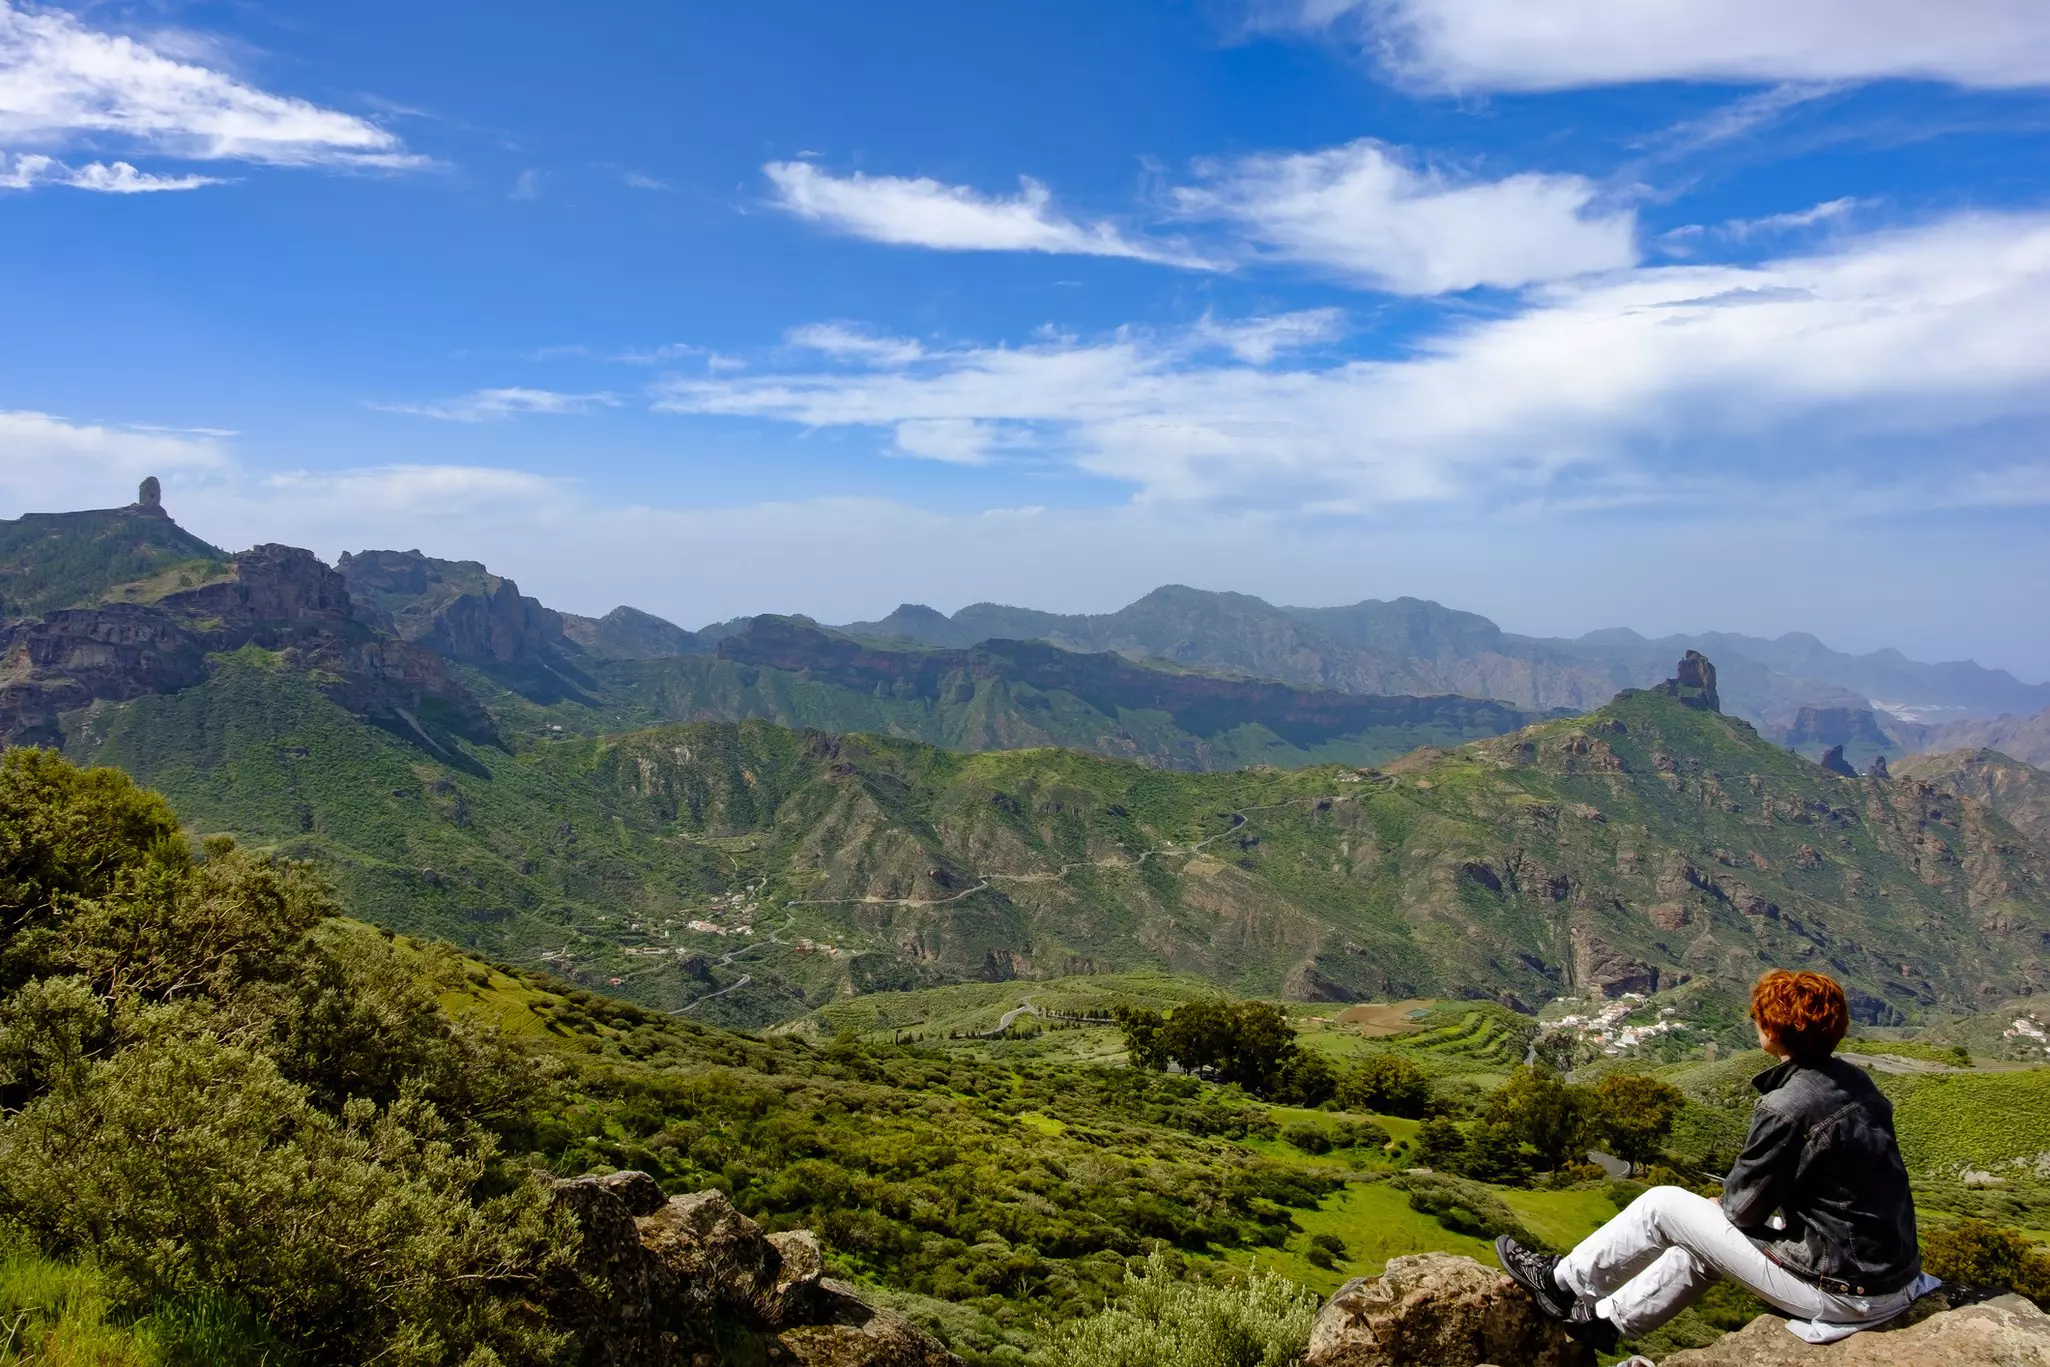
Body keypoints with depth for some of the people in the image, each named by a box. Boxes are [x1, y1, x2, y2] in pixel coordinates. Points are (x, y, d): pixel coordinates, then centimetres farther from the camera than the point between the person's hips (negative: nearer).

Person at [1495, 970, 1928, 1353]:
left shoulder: (1786, 1109, -24)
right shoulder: (1855, 1081, 3)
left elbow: (1744, 1206, -12)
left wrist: (1720, 1204, 10)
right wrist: (1728, 1202, 10)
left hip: (1841, 1292, -8)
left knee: (1661, 1206, 4)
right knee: (1702, 1232, 25)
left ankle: (1563, 1281, 24)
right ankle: (1604, 1319, 38)